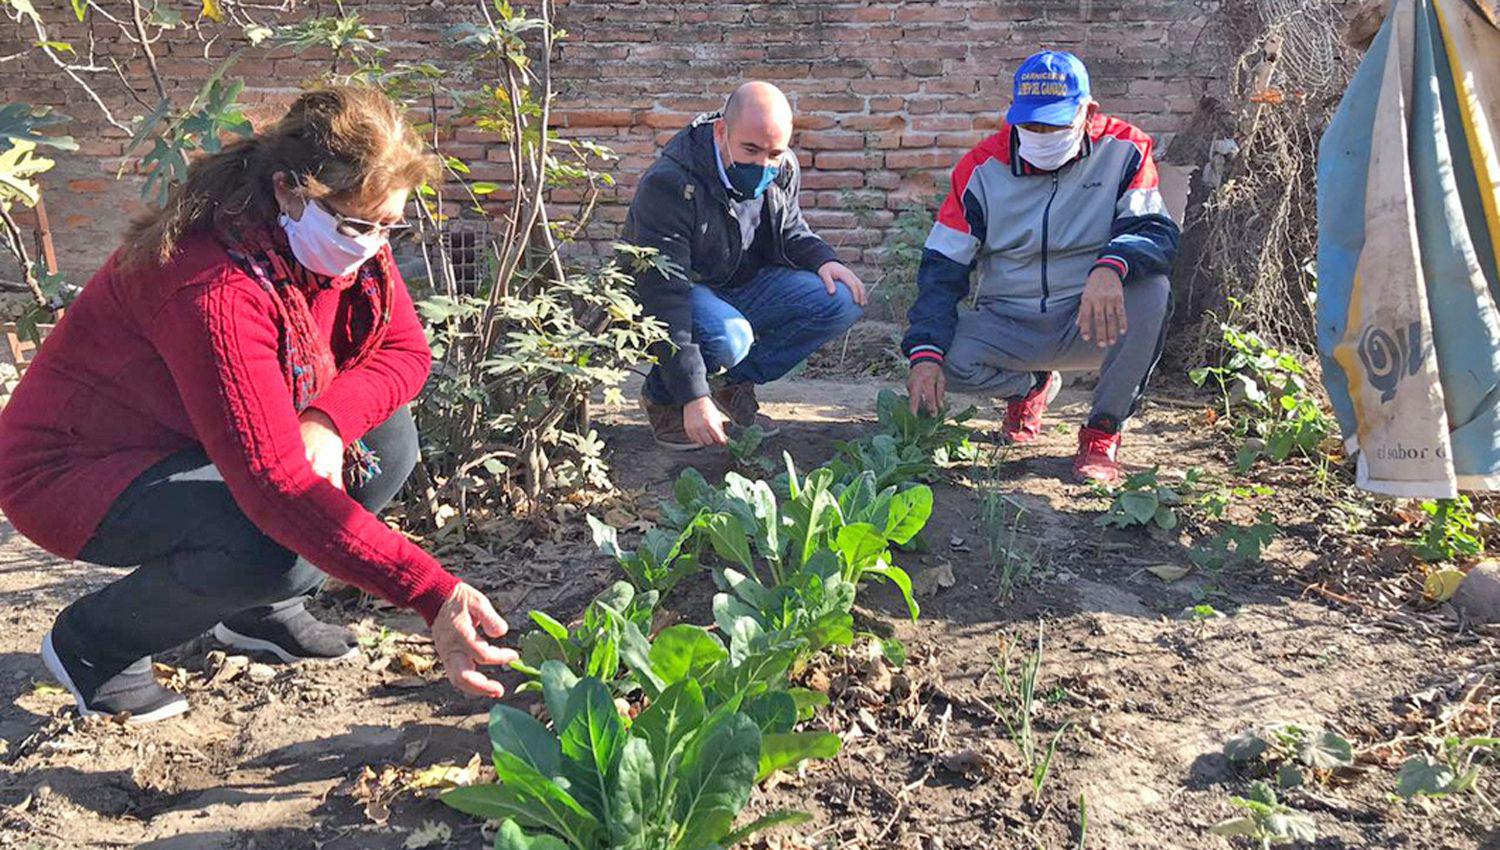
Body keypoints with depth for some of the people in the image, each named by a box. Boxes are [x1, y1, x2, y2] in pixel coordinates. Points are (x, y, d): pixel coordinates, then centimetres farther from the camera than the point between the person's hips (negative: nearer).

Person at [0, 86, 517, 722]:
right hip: (76, 470, -8)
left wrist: (328, 420, -28)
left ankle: (262, 611, 8)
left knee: (386, 437, -9)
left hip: (193, 449, 8)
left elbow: (405, 349, -5)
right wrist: (433, 596, -47)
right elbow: (276, 485, -41)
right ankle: (95, 642, -2)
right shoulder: (217, 288, -36)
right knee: (272, 546, -32)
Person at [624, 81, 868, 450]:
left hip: (745, 283, 7)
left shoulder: (783, 168, -6)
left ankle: (735, 383, 2)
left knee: (841, 302, -13)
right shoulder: (669, 185, -29)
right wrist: (693, 397, -37)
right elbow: (662, 295, -32)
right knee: (728, 337, -39)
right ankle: (662, 398, -5)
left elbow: (790, 230, 16)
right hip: (681, 293, -7)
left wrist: (823, 259, -10)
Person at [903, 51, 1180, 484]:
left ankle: (1103, 432, -13)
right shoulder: (983, 167, -5)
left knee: (1150, 288, -31)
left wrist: (1110, 267, -43)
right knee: (946, 357, -26)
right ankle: (1031, 386, 11)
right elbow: (941, 267, -8)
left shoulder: (1123, 152, -6)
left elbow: (1157, 231, -18)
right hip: (1009, 326, 2)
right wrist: (924, 353, -23)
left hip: (1090, 323, -1)